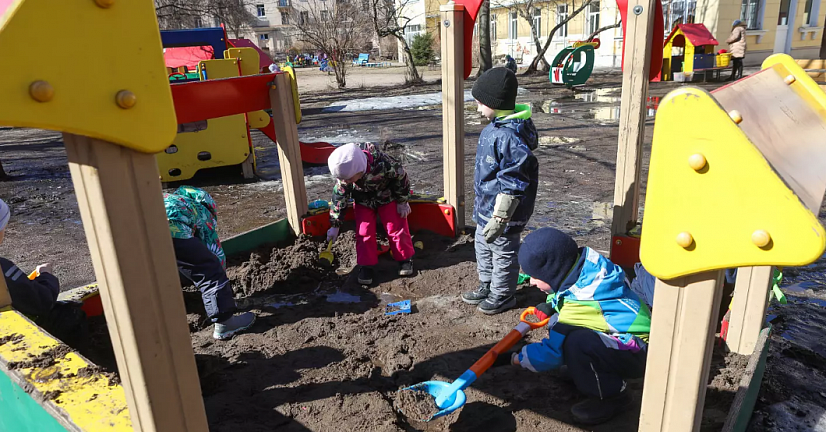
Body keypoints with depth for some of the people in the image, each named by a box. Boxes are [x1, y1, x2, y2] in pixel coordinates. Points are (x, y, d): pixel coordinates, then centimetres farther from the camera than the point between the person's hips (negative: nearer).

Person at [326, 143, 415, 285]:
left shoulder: (383, 164, -40)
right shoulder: (344, 173, -28)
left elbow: (401, 177, -21)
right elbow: (339, 196, -14)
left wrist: (402, 202, -10)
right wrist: (335, 225, -8)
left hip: (387, 197, -2)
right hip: (363, 201, 2)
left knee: (396, 228, -1)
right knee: (363, 232, -4)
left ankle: (405, 259, 17)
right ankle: (366, 266, 9)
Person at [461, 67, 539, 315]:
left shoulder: (510, 137, -29)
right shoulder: (494, 128, 4)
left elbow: (512, 184, -28)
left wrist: (499, 219, -25)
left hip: (503, 212, -10)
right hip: (486, 207, 10)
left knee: (503, 253, 11)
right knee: (483, 248, 24)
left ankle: (502, 296, 31)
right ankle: (487, 287, 44)